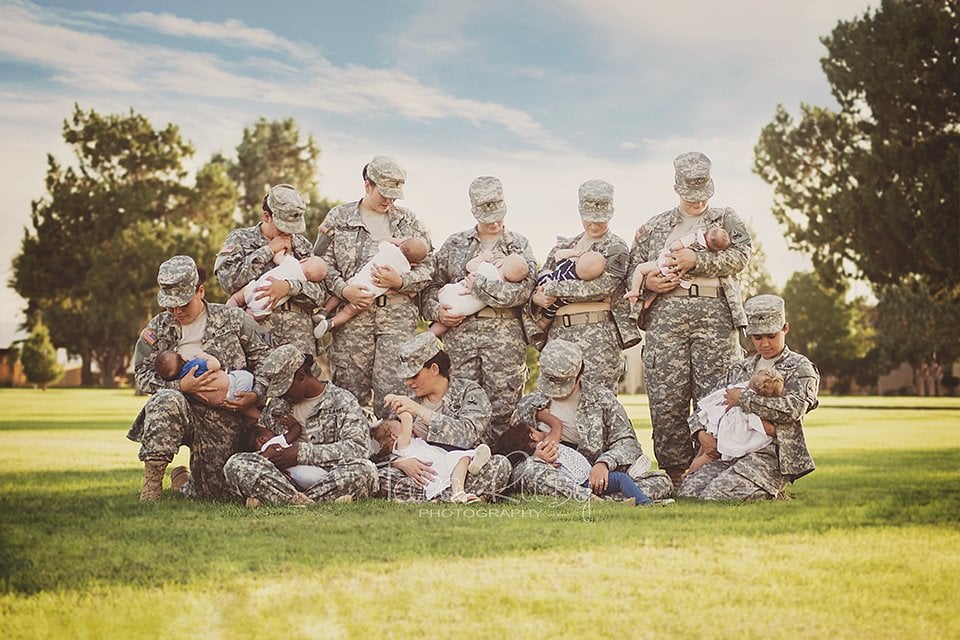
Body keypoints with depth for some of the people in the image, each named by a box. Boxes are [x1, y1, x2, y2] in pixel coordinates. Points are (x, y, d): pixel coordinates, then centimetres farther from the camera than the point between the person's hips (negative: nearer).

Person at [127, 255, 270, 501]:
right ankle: (151, 483, -29)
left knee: (210, 493, -3)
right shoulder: (158, 328, 7)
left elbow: (262, 358, 10)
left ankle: (182, 481, 37)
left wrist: (256, 394, -7)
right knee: (167, 400, -39)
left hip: (223, 415, 1)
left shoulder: (233, 319, 4)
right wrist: (180, 386, -16)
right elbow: (142, 375, 1)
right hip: (179, 411, 0)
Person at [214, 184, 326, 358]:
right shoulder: (240, 238, 12)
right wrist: (268, 251, -3)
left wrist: (289, 287, -14)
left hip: (299, 332, 2)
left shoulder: (302, 245, 18)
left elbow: (319, 293, 6)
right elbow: (228, 280, -7)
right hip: (257, 326, -2)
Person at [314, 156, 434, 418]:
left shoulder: (409, 222, 13)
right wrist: (343, 289, -10)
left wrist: (401, 281, -9)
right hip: (351, 311, 0)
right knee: (350, 388, 1)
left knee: (392, 387, -8)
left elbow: (427, 266, 9)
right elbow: (322, 262, 6)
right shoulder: (339, 218, 9)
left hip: (398, 312, 0)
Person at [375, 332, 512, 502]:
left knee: (499, 464, -32)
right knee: (382, 475, -25)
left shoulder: (469, 392, 0)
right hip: (428, 477, 3)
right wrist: (402, 462, -18)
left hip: (465, 474, -3)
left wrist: (420, 411, -22)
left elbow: (467, 434, -19)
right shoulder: (407, 403, 12)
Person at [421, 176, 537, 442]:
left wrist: (477, 284, -8)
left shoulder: (520, 246, 11)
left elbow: (523, 290, -5)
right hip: (459, 331, 1)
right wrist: (437, 311, -3)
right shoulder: (454, 244, 17)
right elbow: (432, 284, 16)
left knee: (502, 405, -4)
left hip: (505, 333, -1)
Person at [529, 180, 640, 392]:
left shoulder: (615, 248, 2)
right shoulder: (563, 246, 20)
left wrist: (553, 289, -9)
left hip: (598, 334, -5)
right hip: (558, 332, 5)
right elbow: (539, 284, 19)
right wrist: (537, 297, -6)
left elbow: (599, 287, -13)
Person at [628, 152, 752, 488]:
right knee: (666, 398, -5)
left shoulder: (726, 219, 17)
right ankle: (673, 472, 2)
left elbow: (740, 254, -1)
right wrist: (648, 282, -3)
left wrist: (697, 261, -12)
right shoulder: (654, 227, 21)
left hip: (715, 313, -1)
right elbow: (632, 268, 19)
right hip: (665, 316, 1)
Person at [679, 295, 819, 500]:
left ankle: (771, 495, 1)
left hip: (771, 455, -6)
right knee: (688, 490, -18)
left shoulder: (800, 368, 5)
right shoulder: (739, 370, 23)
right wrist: (700, 431, 0)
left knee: (716, 495, -28)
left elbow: (795, 408, -14)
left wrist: (743, 399, -10)